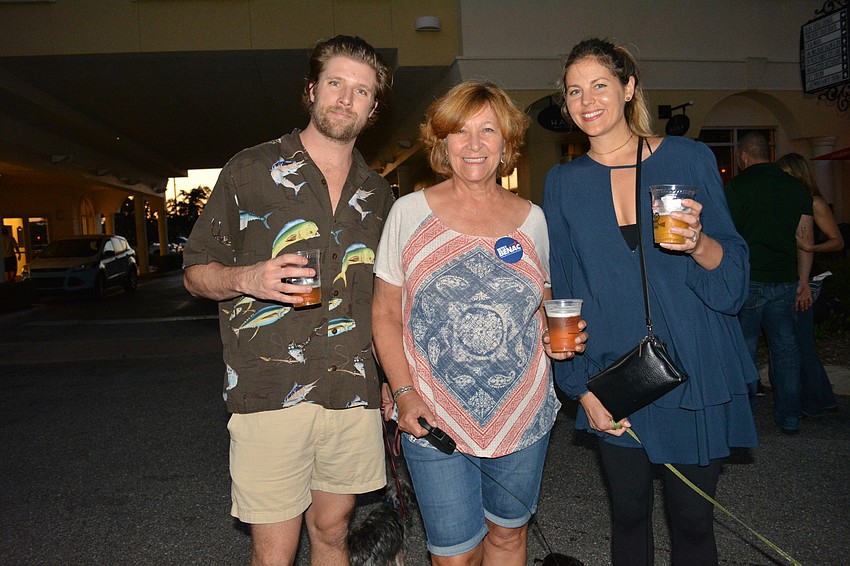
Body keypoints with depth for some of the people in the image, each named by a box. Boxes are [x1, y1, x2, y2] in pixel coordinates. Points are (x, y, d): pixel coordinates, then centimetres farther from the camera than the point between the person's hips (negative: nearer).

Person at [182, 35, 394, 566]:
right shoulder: (251, 170, 0)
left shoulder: (377, 193, 11)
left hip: (354, 394, 4)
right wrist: (247, 278, -20)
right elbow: (196, 272, 2)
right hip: (270, 394, -3)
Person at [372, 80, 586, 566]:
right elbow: (386, 314, -1)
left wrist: (555, 336, -6)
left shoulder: (531, 217, 3)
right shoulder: (410, 212, -4)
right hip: (434, 421, -2)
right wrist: (404, 393, -11)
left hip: (524, 416, 3)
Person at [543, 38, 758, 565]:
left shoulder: (689, 158, -3)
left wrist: (698, 244, -25)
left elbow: (736, 275, -2)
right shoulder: (564, 182, 2)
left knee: (693, 519, 11)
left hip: (695, 376, -1)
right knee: (629, 512, 15)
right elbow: (562, 293, 3)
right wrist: (581, 388, -2)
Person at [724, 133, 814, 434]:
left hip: (747, 281, -4)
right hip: (785, 282, 5)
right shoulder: (796, 187, 9)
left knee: (745, 349, 4)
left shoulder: (737, 186, -6)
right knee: (785, 348, 10)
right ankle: (789, 417, 17)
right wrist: (803, 282, 15)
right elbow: (806, 242, 9)